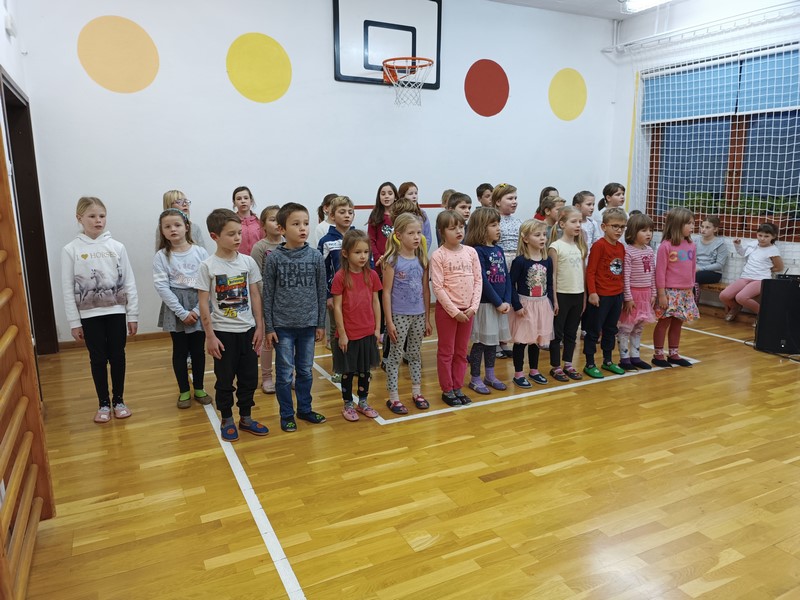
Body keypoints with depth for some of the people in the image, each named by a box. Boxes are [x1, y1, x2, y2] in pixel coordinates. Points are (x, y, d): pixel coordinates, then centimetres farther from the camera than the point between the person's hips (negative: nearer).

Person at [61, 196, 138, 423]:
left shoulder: (117, 247, -1)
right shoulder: (71, 250, -4)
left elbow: (129, 283, 1)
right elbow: (67, 289, -2)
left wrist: (133, 315, -1)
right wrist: (74, 322, -4)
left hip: (116, 312, 1)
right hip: (90, 315, -1)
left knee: (118, 357, 8)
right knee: (98, 359, 8)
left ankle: (118, 400, 25)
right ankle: (104, 403, 24)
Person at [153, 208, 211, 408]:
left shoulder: (200, 252, -3)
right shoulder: (161, 256, -4)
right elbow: (162, 287, -10)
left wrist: (197, 310, -13)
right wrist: (182, 312, -15)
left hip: (199, 308, 1)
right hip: (175, 309, 0)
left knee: (198, 349, 10)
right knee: (180, 350, 10)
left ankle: (199, 388, 27)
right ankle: (184, 391, 24)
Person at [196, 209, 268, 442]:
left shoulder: (248, 262, -1)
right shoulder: (207, 266, -10)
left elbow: (255, 296, 4)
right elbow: (203, 303, -8)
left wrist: (259, 327, 3)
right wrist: (210, 336, -10)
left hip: (247, 330, 3)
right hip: (223, 332, -3)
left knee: (249, 377, 12)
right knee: (225, 379, 9)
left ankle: (246, 418, 29)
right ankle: (226, 420, 26)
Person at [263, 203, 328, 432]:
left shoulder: (315, 256, -2)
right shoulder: (274, 258, -8)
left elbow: (321, 292, 3)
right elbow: (267, 295, -4)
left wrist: (321, 323, 4)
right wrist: (268, 327, -4)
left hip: (308, 325, 2)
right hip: (282, 326, -2)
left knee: (306, 371, 15)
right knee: (285, 373, 8)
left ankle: (304, 409, 31)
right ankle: (287, 414, 23)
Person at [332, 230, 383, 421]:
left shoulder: (372, 275, -1)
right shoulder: (340, 276, -13)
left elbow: (375, 302, 5)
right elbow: (337, 307, -11)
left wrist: (377, 328, 4)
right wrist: (342, 334, -11)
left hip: (368, 332, 4)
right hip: (348, 334, -4)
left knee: (365, 369, 16)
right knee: (348, 371, 11)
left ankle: (363, 402, 33)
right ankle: (348, 405, 27)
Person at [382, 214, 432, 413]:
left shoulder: (422, 260, 3)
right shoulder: (393, 260, -11)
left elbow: (426, 290, 7)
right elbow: (387, 292, -10)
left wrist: (427, 318, 8)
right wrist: (389, 321, -12)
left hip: (419, 315, 5)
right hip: (399, 315, -5)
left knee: (415, 354, 16)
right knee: (395, 355, 5)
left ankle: (417, 392, 29)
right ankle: (393, 397, 15)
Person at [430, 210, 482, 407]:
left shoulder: (471, 252, 3)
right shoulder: (438, 255, -10)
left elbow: (478, 281, 3)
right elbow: (438, 287, -13)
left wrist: (473, 307, -7)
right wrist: (454, 311, -15)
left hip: (467, 310, 5)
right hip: (446, 309, -4)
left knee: (461, 352, 14)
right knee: (446, 352, 7)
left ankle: (457, 387, 26)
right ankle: (447, 390, 19)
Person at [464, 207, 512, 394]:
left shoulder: (498, 250, 9)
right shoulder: (477, 251, -14)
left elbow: (506, 277, 8)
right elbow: (482, 281, -18)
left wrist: (507, 301, -3)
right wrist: (498, 303, -15)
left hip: (500, 304, 7)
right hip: (484, 304, -7)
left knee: (493, 340, 16)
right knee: (480, 341, 3)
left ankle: (490, 376, 29)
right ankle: (475, 378, 16)